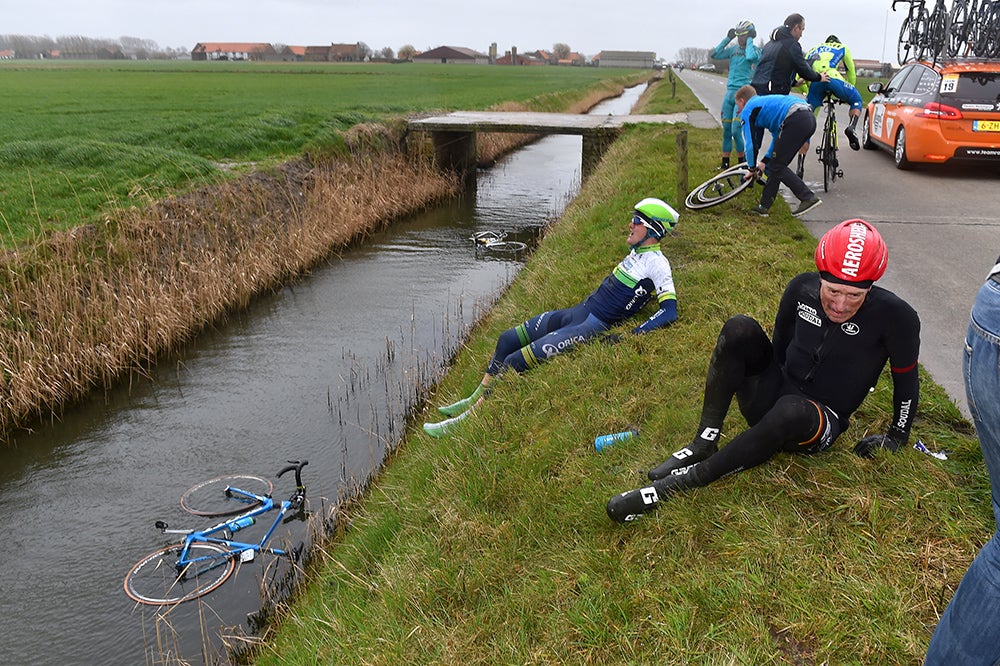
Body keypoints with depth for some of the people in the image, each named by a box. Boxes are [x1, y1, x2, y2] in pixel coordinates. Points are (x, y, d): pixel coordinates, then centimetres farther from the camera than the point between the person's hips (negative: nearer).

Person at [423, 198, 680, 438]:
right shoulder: (636, 252, 12)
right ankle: (476, 398, 22)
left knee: (513, 363, -16)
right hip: (576, 312, 10)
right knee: (507, 339, 10)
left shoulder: (656, 262, -13)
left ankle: (468, 418, -4)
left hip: (592, 328, -9)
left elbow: (669, 311, -20)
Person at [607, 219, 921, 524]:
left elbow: (906, 379, -4)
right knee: (740, 329, -22)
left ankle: (684, 481, -33)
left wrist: (897, 437, 1)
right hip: (774, 394, 4)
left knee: (790, 411, -42)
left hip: (821, 423, -4)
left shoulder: (894, 316, -18)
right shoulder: (802, 288, -7)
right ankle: (703, 444, -22)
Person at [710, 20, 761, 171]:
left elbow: (750, 57, -25)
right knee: (726, 129, 8)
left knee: (735, 131, -11)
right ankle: (725, 162, 18)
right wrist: (727, 38, 1)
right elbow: (715, 54, 3)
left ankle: (742, 163, 4)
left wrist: (750, 40, -11)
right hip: (730, 91, 6)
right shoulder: (733, 48, 12)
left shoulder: (755, 49, -2)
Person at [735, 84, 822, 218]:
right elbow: (778, 136, 37)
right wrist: (765, 161, 37)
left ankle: (809, 198, -6)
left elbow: (751, 143, 8)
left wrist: (752, 168, 21)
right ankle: (764, 206, 22)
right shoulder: (764, 102, 37)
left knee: (777, 167, 1)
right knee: (775, 164, 17)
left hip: (796, 120, -9)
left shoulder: (747, 110, 12)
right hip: (810, 116, 9)